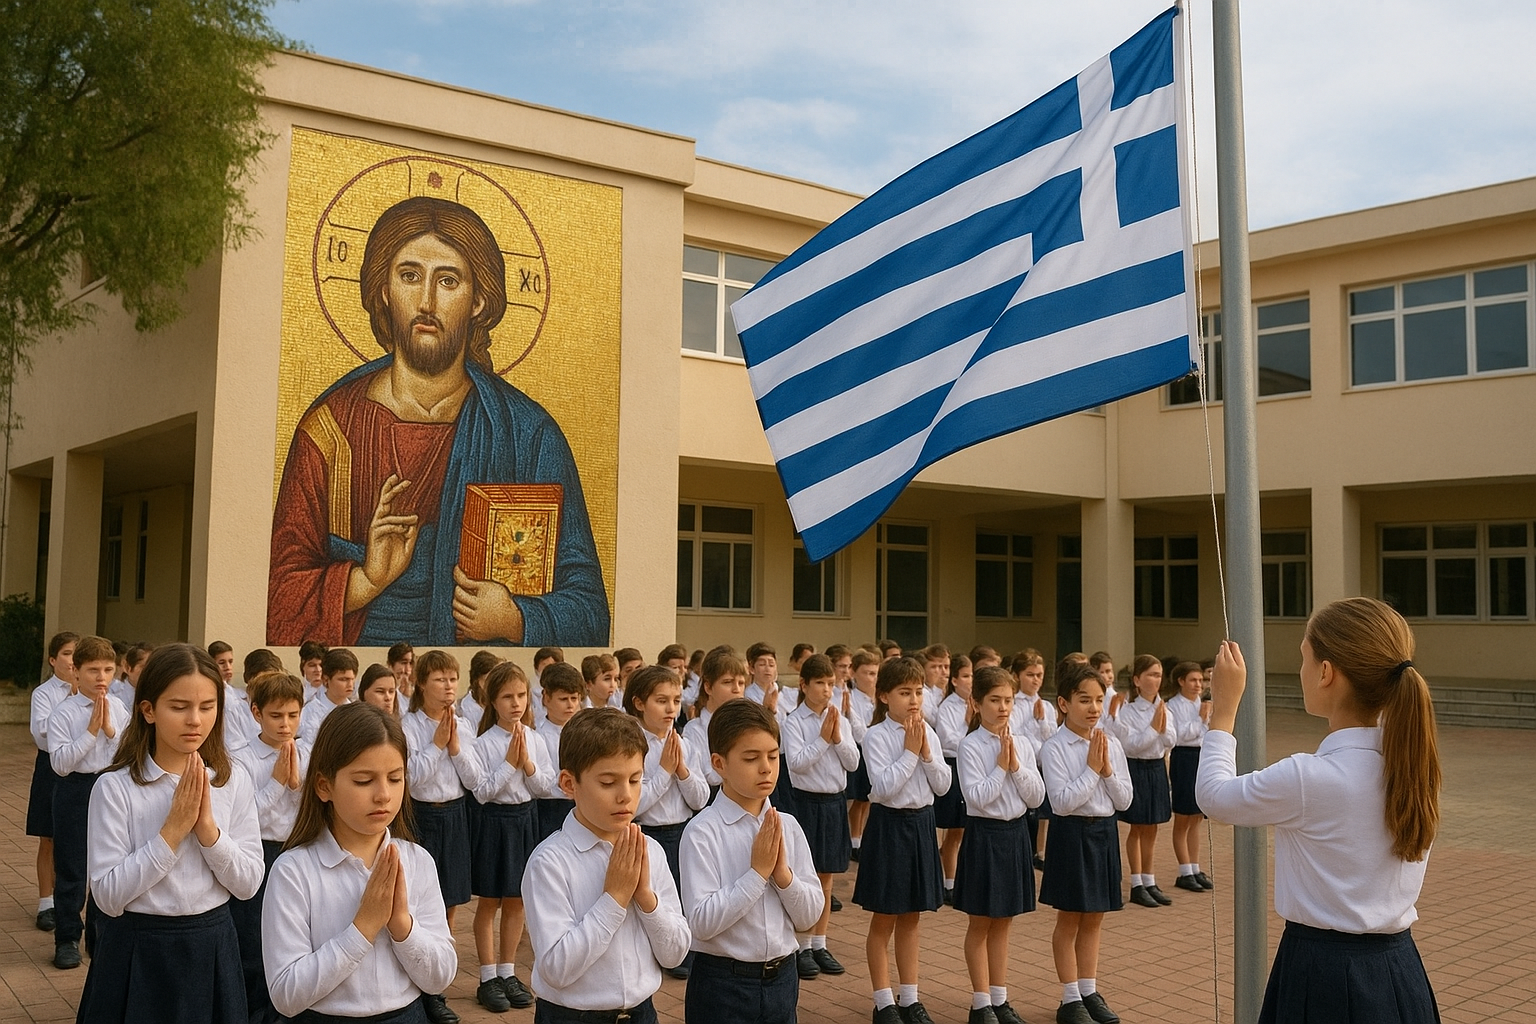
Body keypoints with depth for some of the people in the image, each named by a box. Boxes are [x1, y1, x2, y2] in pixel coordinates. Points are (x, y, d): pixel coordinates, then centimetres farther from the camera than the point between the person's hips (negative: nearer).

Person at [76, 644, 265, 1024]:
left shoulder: (234, 780, -2)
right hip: (139, 951, -3)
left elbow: (248, 884, -4)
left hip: (212, 946, 3)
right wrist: (173, 829, -21)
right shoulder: (117, 787, -11)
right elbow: (108, 896, -15)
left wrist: (208, 828, -17)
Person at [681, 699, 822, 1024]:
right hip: (723, 984, -4)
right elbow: (702, 923, -19)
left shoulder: (788, 826, 0)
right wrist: (758, 872, -20)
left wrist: (783, 873, -14)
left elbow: (809, 916, 1)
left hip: (782, 977, 4)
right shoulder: (703, 832, -14)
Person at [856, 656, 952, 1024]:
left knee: (910, 918, 15)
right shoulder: (877, 736, -13)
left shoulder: (929, 733, 3)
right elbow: (883, 787, -22)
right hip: (889, 823, -5)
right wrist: (910, 752, -20)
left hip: (921, 823, 5)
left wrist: (926, 753, -13)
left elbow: (943, 785, 0)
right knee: (884, 920, 7)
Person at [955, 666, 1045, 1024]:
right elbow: (977, 798, -20)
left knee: (1003, 923, 15)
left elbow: (1036, 797, -1)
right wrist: (1001, 765, -17)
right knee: (980, 924, 7)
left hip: (1016, 832, 5)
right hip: (985, 833, -5)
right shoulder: (971, 745, -12)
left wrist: (1016, 765, -13)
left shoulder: (1023, 744, 3)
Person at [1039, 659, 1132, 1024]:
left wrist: (1107, 769, -13)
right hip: (1072, 832, -5)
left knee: (1094, 919, 15)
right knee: (1069, 920, 7)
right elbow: (1062, 802, -20)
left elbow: (1124, 800, 2)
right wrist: (1091, 768, -18)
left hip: (1104, 831, 5)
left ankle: (1089, 992, 27)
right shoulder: (1054, 748, -14)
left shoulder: (1112, 744, 1)